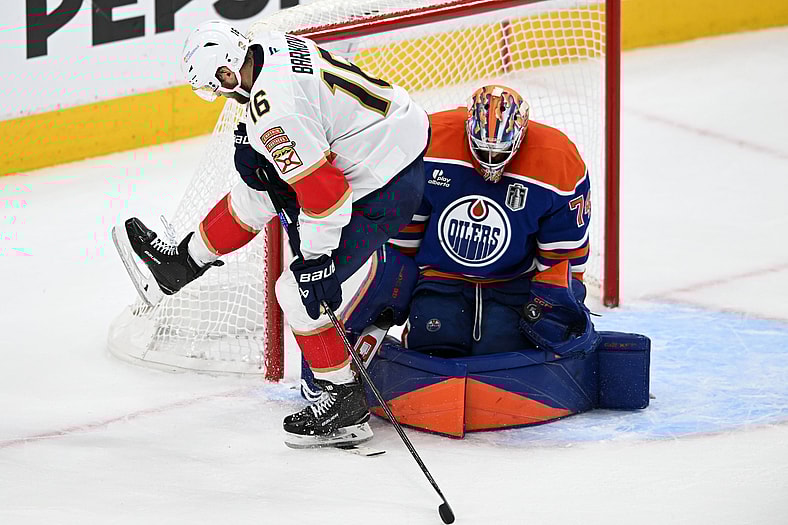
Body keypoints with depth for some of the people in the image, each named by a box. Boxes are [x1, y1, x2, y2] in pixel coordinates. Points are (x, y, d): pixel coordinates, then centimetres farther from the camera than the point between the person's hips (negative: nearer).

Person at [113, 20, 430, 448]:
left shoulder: (274, 112, -28)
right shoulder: (271, 45, -1)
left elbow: (323, 192, -27)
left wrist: (316, 258, -16)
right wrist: (254, 139, 12)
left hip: (380, 194, -10)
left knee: (301, 293, -2)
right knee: (257, 182, 20)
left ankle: (345, 402, 10)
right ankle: (185, 261, 40)